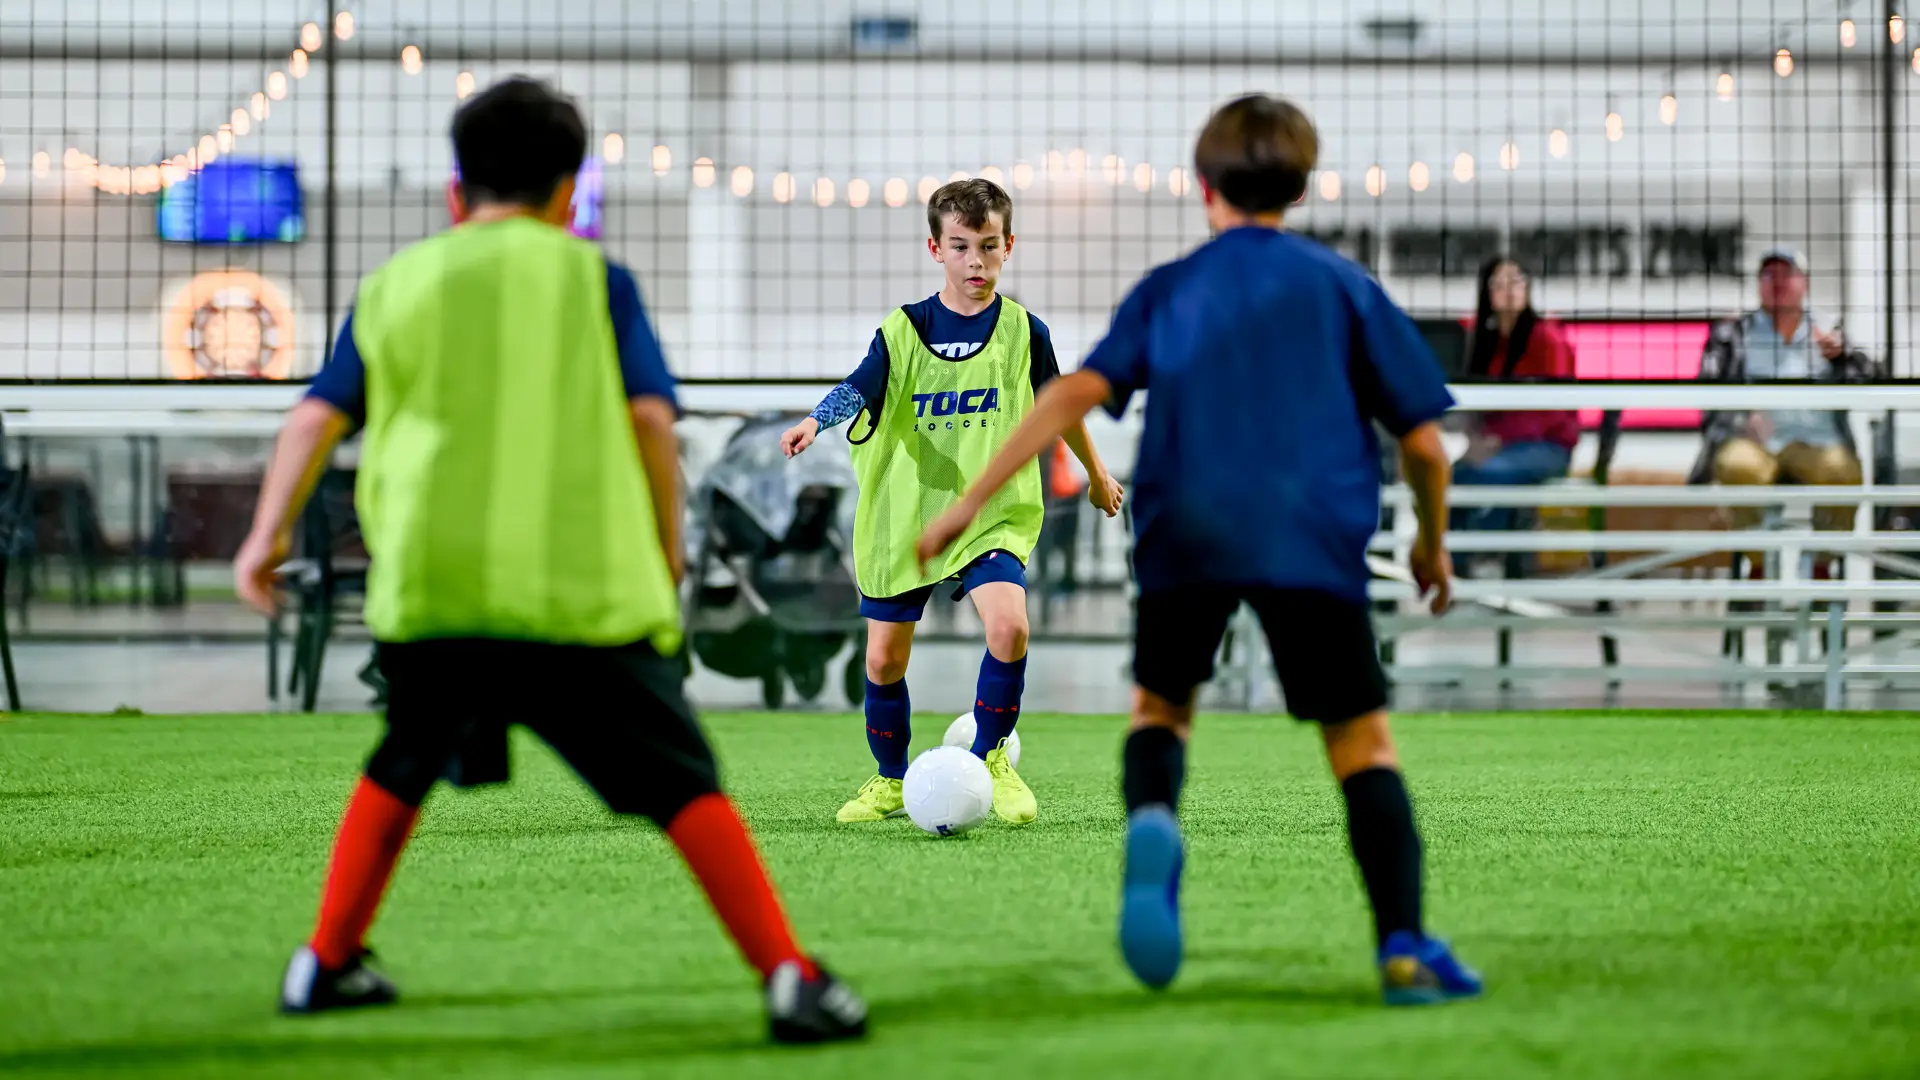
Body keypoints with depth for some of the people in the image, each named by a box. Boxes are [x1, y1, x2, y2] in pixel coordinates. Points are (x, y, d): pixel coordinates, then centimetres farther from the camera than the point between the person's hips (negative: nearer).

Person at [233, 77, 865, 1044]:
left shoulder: (395, 285, 17)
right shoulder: (592, 277, 10)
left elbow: (319, 415, 10)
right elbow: (650, 415, 2)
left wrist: (269, 533, 15)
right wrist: (667, 547, 11)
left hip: (429, 580, 3)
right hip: (581, 590, -3)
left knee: (404, 769, 27)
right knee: (682, 784, -2)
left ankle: (327, 962, 29)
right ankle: (789, 977, -12)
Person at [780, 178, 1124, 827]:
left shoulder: (1023, 331, 0)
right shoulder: (903, 332, -3)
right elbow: (858, 389, -17)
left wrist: (1096, 473, 29)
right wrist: (814, 422, -39)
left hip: (993, 512, -1)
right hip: (904, 515, 1)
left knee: (1009, 626, -24)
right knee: (884, 657, 4)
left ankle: (989, 755, -1)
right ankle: (892, 781, 27)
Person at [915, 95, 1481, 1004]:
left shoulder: (1167, 291, 13)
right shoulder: (1344, 287, 12)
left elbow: (1080, 390, -1)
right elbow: (1423, 441, 8)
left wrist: (971, 502, -2)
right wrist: (1433, 543, 26)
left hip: (1185, 532, 1)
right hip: (1313, 539, -1)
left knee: (1160, 701, 21)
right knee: (1362, 741, 5)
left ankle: (1152, 824, -13)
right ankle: (1404, 946, -10)